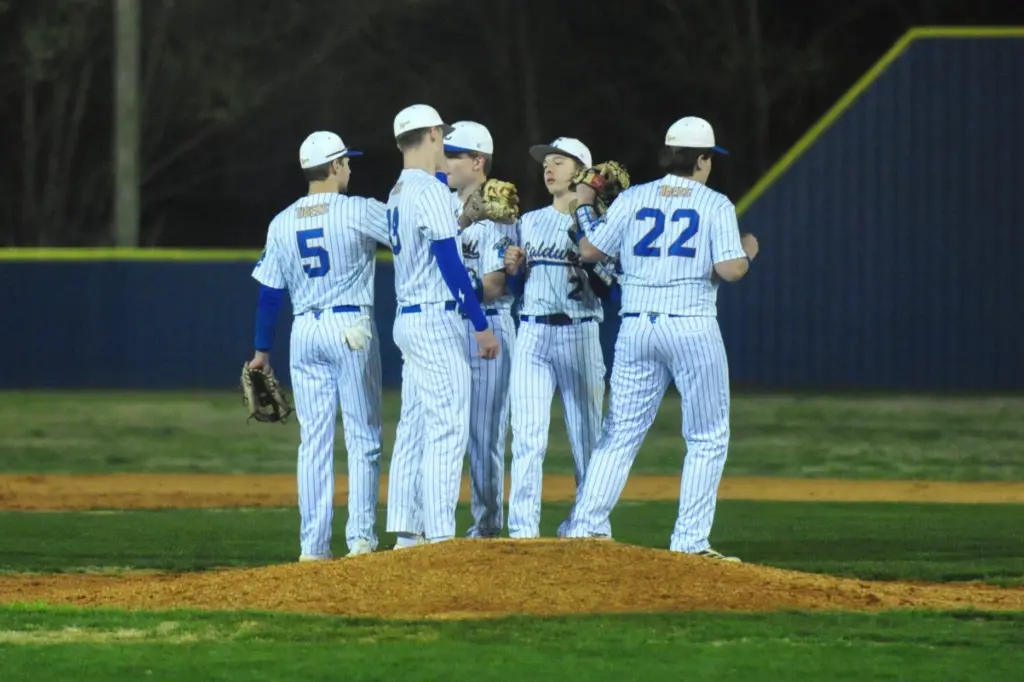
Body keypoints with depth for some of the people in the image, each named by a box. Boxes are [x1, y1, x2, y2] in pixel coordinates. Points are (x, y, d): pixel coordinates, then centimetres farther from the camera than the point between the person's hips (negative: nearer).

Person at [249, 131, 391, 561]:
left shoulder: (282, 223, 6)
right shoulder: (358, 211, -8)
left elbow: (269, 293, 8)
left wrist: (262, 350, 14)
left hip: (305, 332, 4)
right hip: (351, 328, -4)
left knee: (314, 440, 6)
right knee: (363, 438, 1)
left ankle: (313, 543, 3)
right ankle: (361, 536, -5)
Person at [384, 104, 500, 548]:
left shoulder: (398, 194, 14)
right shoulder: (431, 191, -13)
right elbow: (451, 264, -18)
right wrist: (482, 324, -16)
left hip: (408, 320, 9)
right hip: (438, 320, -9)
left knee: (414, 429, 10)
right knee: (448, 428, -10)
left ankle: (406, 532, 9)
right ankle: (439, 536, -14)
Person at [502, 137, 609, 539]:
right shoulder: (530, 222, 16)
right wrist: (512, 267, 1)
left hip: (579, 333, -3)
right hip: (531, 333, 3)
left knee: (587, 434, 1)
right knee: (527, 434, -7)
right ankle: (523, 529, -12)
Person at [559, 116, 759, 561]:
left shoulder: (632, 200, 7)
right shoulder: (715, 205, -1)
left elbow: (590, 250, 10)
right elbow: (730, 270, -10)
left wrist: (584, 207, 27)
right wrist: (747, 252, 13)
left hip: (636, 329, 4)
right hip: (693, 329, -4)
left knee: (621, 433, 10)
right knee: (708, 439, 5)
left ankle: (584, 525, 2)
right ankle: (690, 540, -1)